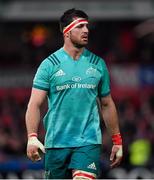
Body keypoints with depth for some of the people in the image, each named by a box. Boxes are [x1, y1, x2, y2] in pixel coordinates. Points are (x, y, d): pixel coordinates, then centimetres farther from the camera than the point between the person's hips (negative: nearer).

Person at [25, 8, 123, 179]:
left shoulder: (98, 64, 9)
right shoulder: (49, 64, 1)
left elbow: (107, 104, 17)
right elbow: (35, 104, -4)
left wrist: (117, 141, 15)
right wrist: (32, 137, -18)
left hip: (89, 141, 1)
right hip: (56, 143, 0)